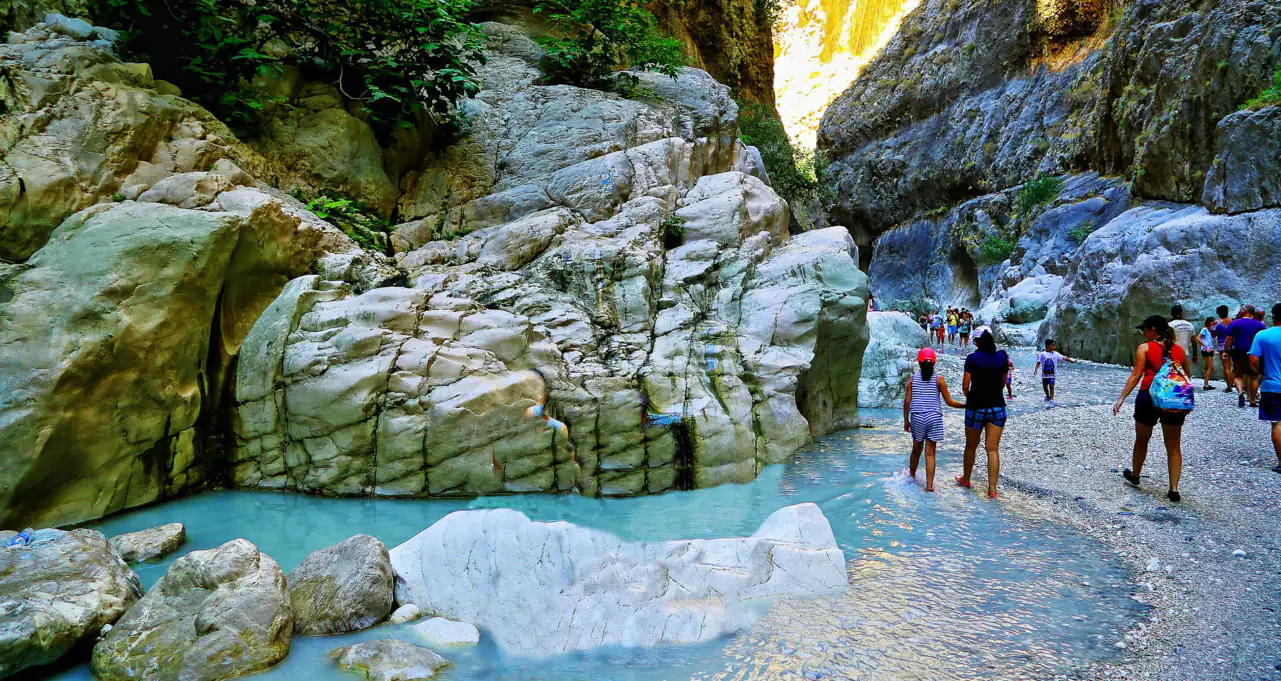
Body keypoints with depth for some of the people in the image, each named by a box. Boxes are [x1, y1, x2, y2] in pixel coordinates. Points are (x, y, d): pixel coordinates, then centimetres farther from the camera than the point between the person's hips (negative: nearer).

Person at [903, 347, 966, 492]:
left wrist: (906, 420, 10)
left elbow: (907, 401, 1)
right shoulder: (939, 379, -2)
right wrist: (967, 405, 11)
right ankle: (929, 484, -1)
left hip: (917, 417, 1)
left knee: (916, 449, 19)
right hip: (934, 418, -1)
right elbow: (949, 402, -2)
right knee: (930, 453, 2)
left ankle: (912, 476, 35)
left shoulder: (912, 379, 3)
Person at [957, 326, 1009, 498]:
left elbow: (965, 385, -7)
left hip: (976, 407, -2)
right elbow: (1002, 383, 9)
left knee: (971, 446, 15)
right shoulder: (1002, 357, 0)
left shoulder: (972, 358, -10)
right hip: (997, 407, 3)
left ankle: (965, 479, 32)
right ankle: (992, 489, 1)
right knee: (993, 449, 3)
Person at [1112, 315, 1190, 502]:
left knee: (1142, 440, 18)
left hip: (1149, 397, -3)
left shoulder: (1145, 348, -3)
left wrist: (1122, 398, -11)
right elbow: (1188, 374, 14)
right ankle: (1174, 489, 1)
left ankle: (1134, 475, 37)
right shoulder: (1179, 350, 9)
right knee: (1174, 446, 7)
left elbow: (1136, 376, -10)